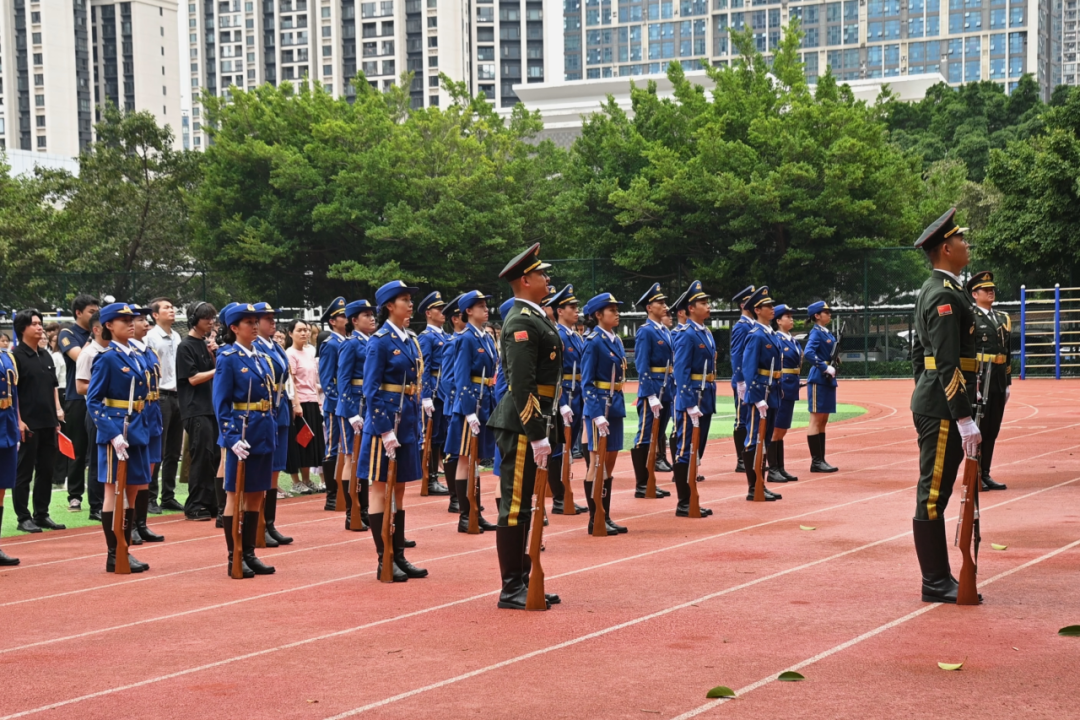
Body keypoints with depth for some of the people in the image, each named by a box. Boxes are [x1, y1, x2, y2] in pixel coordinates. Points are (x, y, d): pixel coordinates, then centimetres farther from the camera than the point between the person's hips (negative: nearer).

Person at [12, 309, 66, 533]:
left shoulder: (46, 355, 14)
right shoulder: (16, 355, -8)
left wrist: (58, 410, 10)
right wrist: (19, 421, -16)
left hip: (48, 423, 7)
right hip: (28, 424, -7)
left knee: (46, 470, 11)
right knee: (24, 472, 1)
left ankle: (42, 514, 19)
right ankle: (23, 517, 7)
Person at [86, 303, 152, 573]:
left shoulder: (136, 356, 12)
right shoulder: (107, 359, -9)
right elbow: (93, 401, -12)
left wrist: (144, 430, 12)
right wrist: (113, 434, -21)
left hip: (138, 431, 7)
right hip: (116, 431, -7)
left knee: (132, 493, 10)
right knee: (114, 492, -2)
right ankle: (113, 556, 3)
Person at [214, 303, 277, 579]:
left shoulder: (261, 357, 13)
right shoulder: (228, 359, -7)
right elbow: (221, 403, -11)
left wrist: (273, 431, 11)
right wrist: (232, 438, -19)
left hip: (264, 434, 7)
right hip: (242, 434, -7)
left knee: (256, 496, 10)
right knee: (236, 495, 0)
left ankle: (249, 554, 18)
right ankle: (234, 559, 5)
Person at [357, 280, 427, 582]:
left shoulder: (409, 341, 13)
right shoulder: (380, 341, -10)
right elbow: (371, 389, -14)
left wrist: (416, 426, 13)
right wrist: (385, 429, -19)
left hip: (408, 420, 8)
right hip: (385, 418, -8)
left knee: (399, 490, 11)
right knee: (380, 489, -1)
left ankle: (399, 557, 17)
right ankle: (384, 561, 3)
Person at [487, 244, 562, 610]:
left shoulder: (535, 317, 17)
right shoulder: (521, 323, -16)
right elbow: (521, 385, -22)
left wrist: (549, 428, 19)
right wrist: (536, 436, -23)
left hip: (536, 422, 10)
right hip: (522, 425, -10)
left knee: (525, 505, 14)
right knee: (514, 507, -4)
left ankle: (523, 582, 21)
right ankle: (510, 590, 1)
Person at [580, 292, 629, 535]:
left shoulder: (616, 340, 12)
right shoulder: (593, 341, -12)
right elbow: (586, 383, -14)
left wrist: (618, 407, 12)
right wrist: (597, 415, -20)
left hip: (615, 406, 8)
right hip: (599, 405, -8)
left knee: (609, 463, 10)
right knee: (597, 463, -3)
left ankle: (606, 517, 16)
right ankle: (595, 521, 2)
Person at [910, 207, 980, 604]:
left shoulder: (932, 291, 17)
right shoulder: (944, 295, -16)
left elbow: (918, 352, 22)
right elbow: (948, 363, -22)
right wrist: (965, 420, -23)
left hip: (930, 405, 11)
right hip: (942, 409, -11)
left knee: (934, 493, 13)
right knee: (933, 493, -5)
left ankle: (939, 578, 19)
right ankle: (936, 584, 0)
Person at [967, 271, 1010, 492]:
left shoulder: (1003, 319, 16)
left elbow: (1008, 354, 18)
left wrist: (1008, 383, 14)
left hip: (999, 383, 7)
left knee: (992, 430, 9)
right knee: (978, 429, -3)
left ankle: (985, 475, 15)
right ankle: (974, 476, 3)